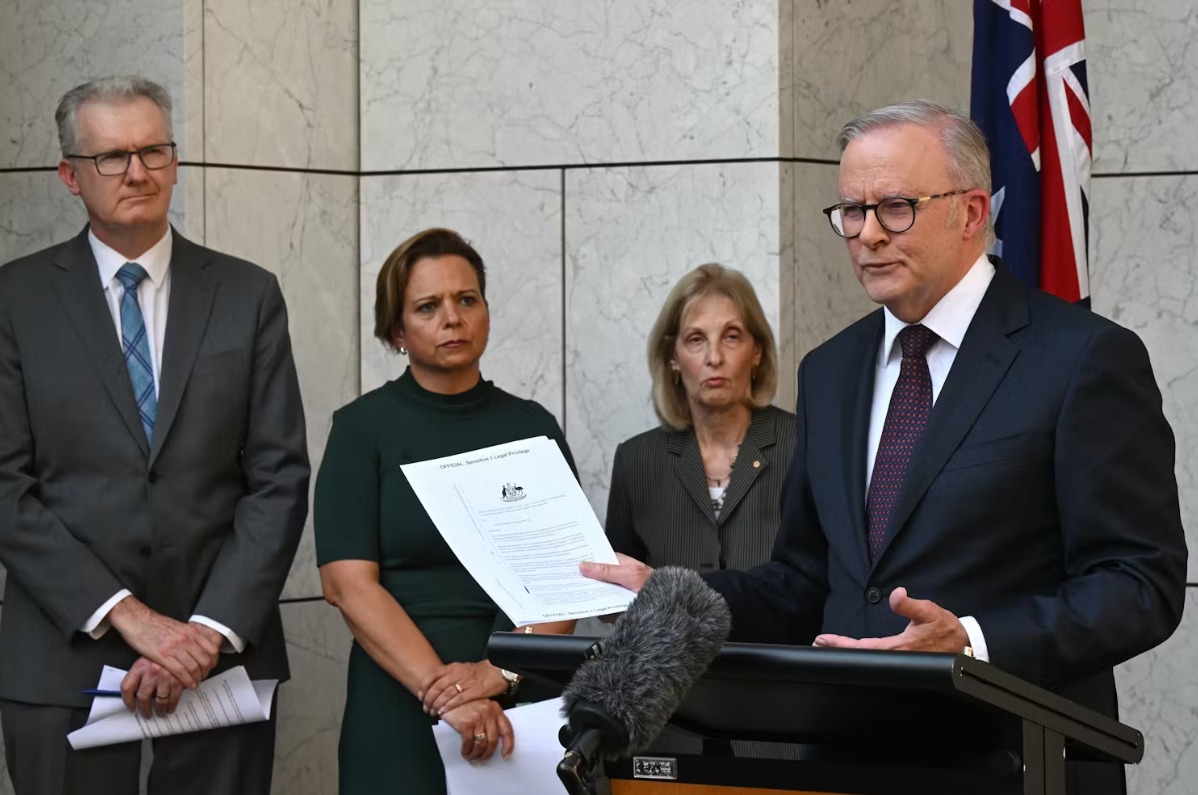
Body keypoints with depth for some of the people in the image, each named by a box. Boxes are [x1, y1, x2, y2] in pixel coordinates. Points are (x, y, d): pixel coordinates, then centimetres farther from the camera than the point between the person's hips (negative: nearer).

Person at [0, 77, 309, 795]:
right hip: (64, 663, -1)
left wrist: (212, 631, -11)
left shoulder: (247, 294, 6)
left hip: (221, 653, 1)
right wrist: (129, 616, -13)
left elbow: (280, 479, 1)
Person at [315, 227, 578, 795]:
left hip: (525, 704, 2)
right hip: (402, 710, -2)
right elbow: (349, 582, -10)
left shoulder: (532, 427, 6)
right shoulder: (363, 428, -1)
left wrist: (503, 673, -18)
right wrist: (440, 691, -21)